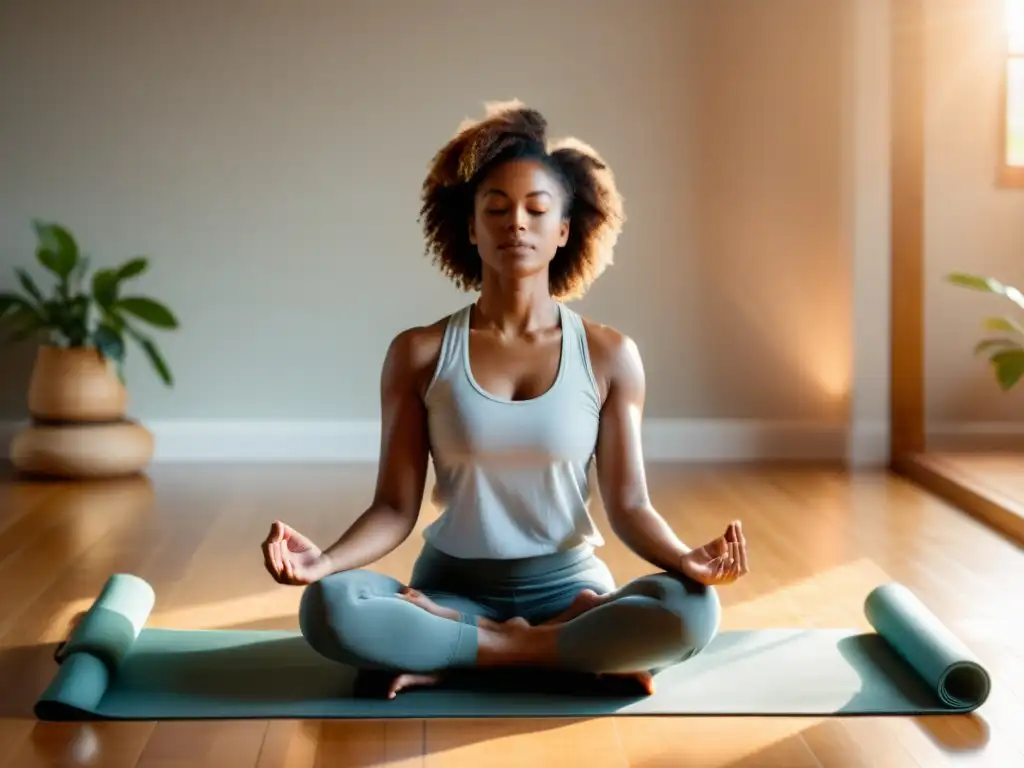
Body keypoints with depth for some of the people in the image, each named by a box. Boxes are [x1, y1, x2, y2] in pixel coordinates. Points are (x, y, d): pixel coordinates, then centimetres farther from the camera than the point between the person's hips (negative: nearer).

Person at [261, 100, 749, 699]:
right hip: (452, 589, 0)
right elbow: (396, 507, -2)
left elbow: (629, 505, -2)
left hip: (568, 586, 0)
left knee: (692, 610, -31)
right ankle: (590, 652, -20)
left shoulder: (609, 356, 0)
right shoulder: (420, 354, 0)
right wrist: (325, 559, -23)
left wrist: (687, 559, -24)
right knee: (328, 606, -32)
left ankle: (455, 659, -17)